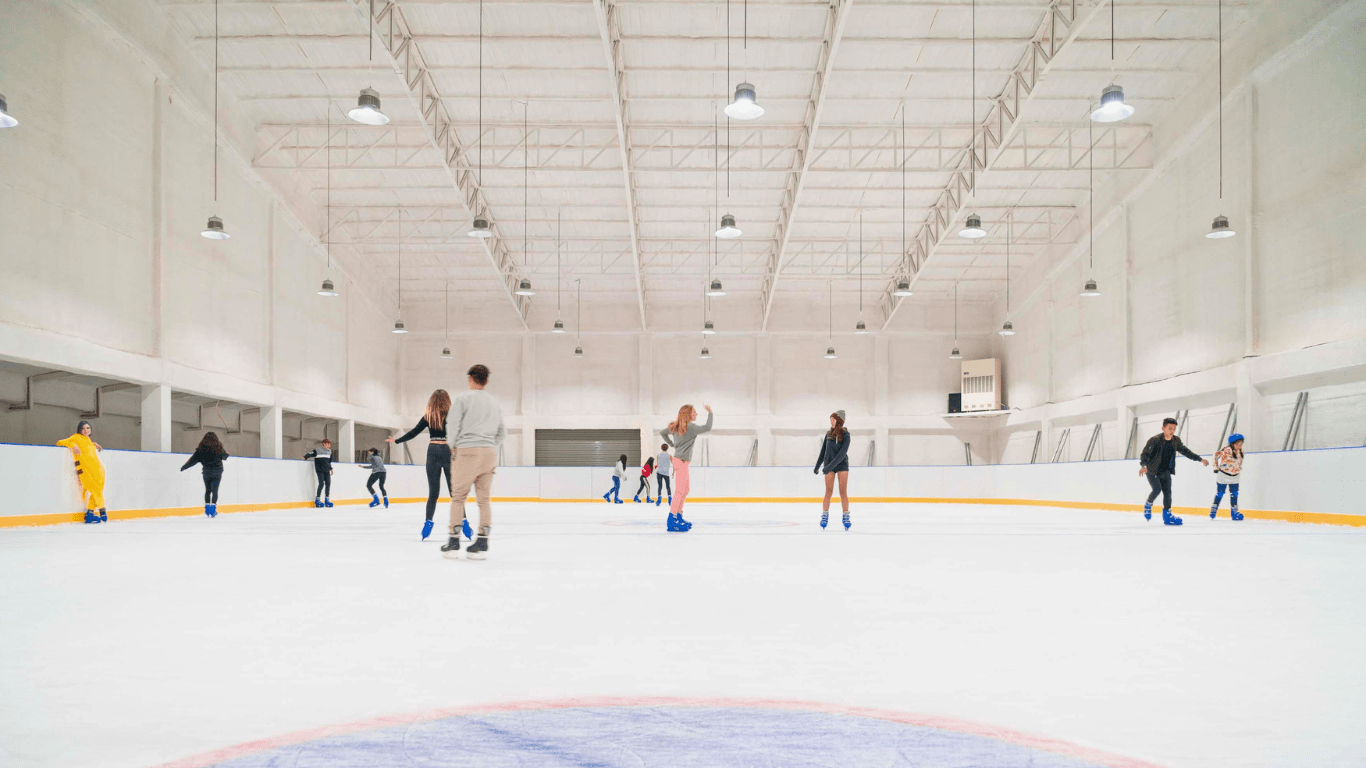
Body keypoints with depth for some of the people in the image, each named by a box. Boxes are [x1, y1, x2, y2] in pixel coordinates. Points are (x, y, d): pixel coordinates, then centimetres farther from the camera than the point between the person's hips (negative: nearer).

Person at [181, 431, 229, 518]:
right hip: (217, 472, -1)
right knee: (215, 490, -1)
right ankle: (213, 508, -9)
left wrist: (183, 467, 8)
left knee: (207, 490, 13)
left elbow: (193, 459, -3)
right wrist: (226, 454, 35)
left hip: (206, 472, 1)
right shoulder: (218, 448, -4)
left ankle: (207, 508, 13)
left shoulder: (201, 449, -4)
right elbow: (224, 456, 11)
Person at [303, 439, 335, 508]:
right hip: (320, 470, -7)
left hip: (326, 470, 7)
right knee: (321, 484, -12)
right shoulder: (318, 450, -6)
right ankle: (317, 500, -1)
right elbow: (310, 453, -13)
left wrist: (330, 468, 26)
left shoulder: (329, 451, 15)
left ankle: (327, 500, 12)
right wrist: (305, 457, -27)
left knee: (328, 483, 2)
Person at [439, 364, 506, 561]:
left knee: (458, 496, 2)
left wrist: (454, 446, 10)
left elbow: (453, 426, -4)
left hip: (468, 450, -4)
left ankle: (454, 542, 0)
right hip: (490, 452, 4)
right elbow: (502, 434, 17)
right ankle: (482, 544, 3)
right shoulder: (494, 403, 16)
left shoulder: (464, 397, 1)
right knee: (484, 498, 6)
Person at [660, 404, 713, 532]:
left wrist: (671, 444, 21)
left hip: (681, 462, 10)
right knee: (680, 491, -10)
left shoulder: (676, 426, 12)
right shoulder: (690, 426, -13)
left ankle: (679, 517, 20)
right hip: (681, 461, -10)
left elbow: (662, 432, 22)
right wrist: (710, 413, -13)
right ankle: (671, 520, -11)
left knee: (685, 490, 16)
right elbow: (707, 427, -22)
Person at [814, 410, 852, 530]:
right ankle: (824, 517, 0)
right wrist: (817, 466, 18)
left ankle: (846, 517, 2)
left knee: (843, 492, -2)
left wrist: (830, 466, -24)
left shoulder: (845, 435, -7)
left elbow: (842, 453, -17)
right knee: (829, 492, -2)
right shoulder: (829, 434, 6)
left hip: (842, 465, -3)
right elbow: (823, 451, 15)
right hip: (829, 466, 3)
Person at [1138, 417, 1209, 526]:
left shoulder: (1176, 440, 0)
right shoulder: (1155, 440, -19)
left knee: (1167, 491, -3)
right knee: (1157, 489, -18)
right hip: (1152, 471, -5)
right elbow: (1145, 453, -23)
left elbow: (1185, 451, 14)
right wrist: (1143, 466, -40)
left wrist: (1200, 459, 13)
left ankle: (1167, 515, 5)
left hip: (1166, 471, 5)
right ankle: (1148, 506, 10)